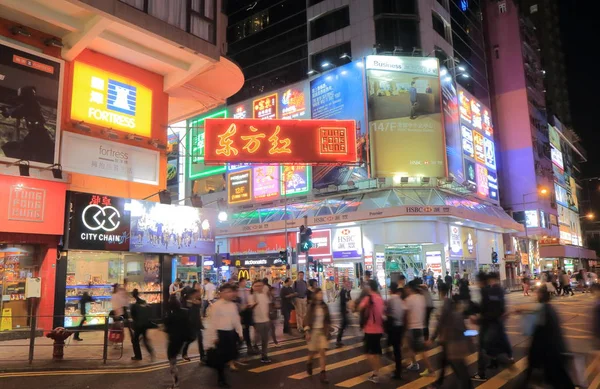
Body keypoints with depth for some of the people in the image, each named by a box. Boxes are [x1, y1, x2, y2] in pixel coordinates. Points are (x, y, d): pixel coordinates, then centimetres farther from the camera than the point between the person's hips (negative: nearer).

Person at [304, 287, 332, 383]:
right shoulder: (311, 306, -9)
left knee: (322, 352, -7)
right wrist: (307, 332, -13)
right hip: (313, 331, -2)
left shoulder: (324, 306, 0)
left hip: (323, 331, 2)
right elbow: (307, 320, -9)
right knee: (313, 352, 11)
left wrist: (328, 330, 7)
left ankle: (322, 374, -4)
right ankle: (309, 363, 44)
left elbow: (328, 319, 9)